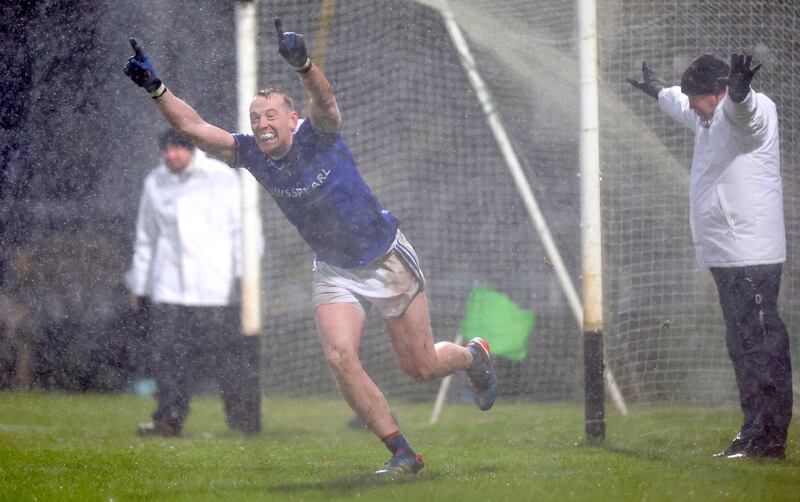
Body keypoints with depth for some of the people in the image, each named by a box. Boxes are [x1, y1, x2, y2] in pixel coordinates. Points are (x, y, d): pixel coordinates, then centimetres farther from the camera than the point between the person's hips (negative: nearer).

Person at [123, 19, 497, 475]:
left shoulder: (318, 136, -20)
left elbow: (324, 97, -41)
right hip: (335, 272, 4)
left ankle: (474, 356, 40)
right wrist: (155, 87, -28)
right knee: (340, 356, -19)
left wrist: (303, 65, -62)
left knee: (420, 367, 3)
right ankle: (403, 454, -9)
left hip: (389, 261, -4)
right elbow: (193, 126, -13)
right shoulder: (252, 155, -8)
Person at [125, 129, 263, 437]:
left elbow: (243, 228, 3)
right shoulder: (155, 183, 12)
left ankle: (245, 420, 3)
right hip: (169, 288, 3)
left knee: (231, 353, -4)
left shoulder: (222, 177, 1)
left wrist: (243, 273, -5)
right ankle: (169, 418, 1)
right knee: (170, 355, -5)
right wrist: (138, 283, 22)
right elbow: (146, 238, 22)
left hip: (217, 285, -3)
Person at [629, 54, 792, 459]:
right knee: (742, 347, 13)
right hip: (725, 256, 11)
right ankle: (754, 433, 18)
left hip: (751, 255, -11)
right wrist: (659, 91, 60)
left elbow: (740, 108, -39)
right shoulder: (709, 117, 18)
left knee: (760, 345, -13)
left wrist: (737, 92, -62)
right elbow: (682, 106, 42)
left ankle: (769, 438, -15)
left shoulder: (755, 109, -13)